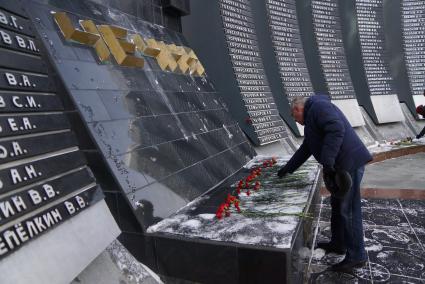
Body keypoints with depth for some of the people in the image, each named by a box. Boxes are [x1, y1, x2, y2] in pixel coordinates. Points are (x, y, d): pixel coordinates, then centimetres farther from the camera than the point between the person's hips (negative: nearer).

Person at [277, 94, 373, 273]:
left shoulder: (318, 106, -8)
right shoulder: (312, 117, 23)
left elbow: (337, 129, -26)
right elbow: (305, 149, 28)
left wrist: (327, 161, -29)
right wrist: (288, 168, 30)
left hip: (349, 163, -11)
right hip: (341, 165, 11)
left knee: (348, 210, -2)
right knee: (338, 206, 19)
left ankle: (356, 257, 11)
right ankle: (338, 244, 34)